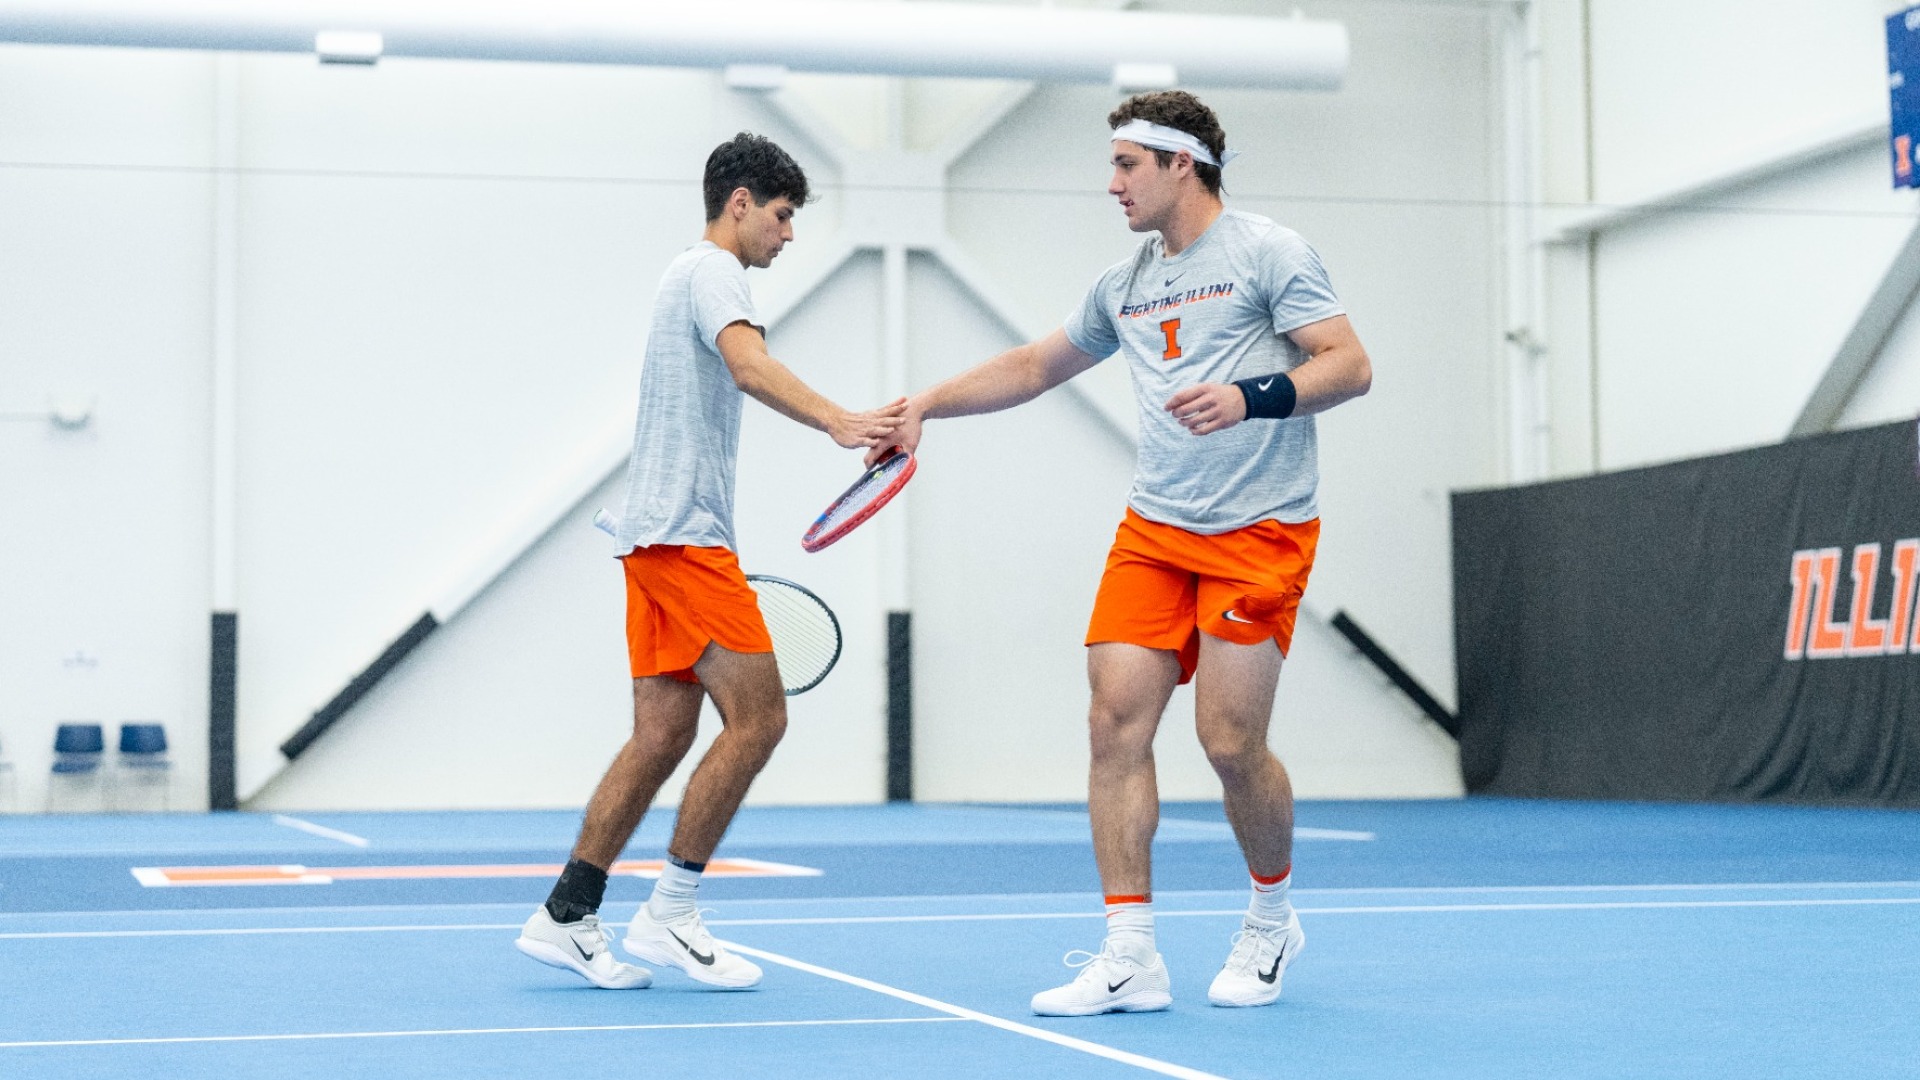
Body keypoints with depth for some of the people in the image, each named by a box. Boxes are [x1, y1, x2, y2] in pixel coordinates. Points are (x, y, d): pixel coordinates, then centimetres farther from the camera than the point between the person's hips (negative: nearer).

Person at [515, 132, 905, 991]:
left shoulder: (687, 276, 25)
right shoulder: (713, 271, -7)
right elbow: (750, 367, -27)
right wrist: (837, 422, -42)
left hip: (660, 535, 10)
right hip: (682, 534, -10)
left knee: (663, 734, 7)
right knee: (757, 717, -11)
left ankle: (563, 918, 8)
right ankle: (667, 916, -7)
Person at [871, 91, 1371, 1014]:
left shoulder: (1267, 252, -3)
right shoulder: (1123, 285, 17)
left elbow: (1350, 366, -10)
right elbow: (1032, 367, 29)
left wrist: (1247, 397, -24)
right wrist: (926, 404, 22)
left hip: (1257, 532, -6)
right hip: (1152, 530, 6)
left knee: (1231, 742, -7)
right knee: (1116, 721, -7)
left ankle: (1272, 918, 20)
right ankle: (1129, 957, -4)